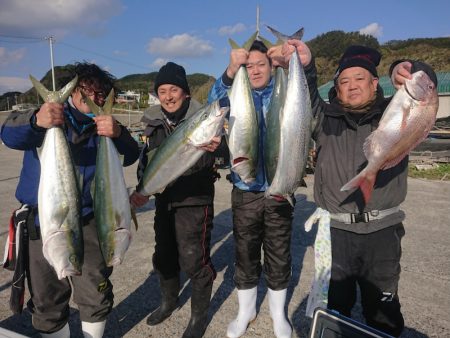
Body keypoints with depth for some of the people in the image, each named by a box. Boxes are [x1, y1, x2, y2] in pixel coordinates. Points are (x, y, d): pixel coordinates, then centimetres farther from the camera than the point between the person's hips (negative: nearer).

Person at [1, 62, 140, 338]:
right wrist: (35, 121, -43)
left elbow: (131, 157, -9)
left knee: (96, 295, 4)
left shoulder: (103, 127, 6)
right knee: (47, 301, 9)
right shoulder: (48, 117, -1)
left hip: (86, 222, 1)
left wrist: (119, 134, -31)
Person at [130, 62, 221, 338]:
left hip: (195, 202, -6)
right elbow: (147, 160, 13)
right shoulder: (154, 122, 3)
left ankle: (199, 315, 25)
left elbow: (204, 165, -21)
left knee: (193, 260, 0)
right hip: (164, 201, 6)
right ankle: (169, 301, 44)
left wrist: (210, 149, -42)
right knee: (164, 256, 19)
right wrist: (142, 188, 2)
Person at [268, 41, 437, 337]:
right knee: (333, 307, 16)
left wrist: (408, 70, -35)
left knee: (383, 312, 17)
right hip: (334, 232, 0)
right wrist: (304, 66, -33)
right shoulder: (327, 120, 4)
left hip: (383, 232, 0)